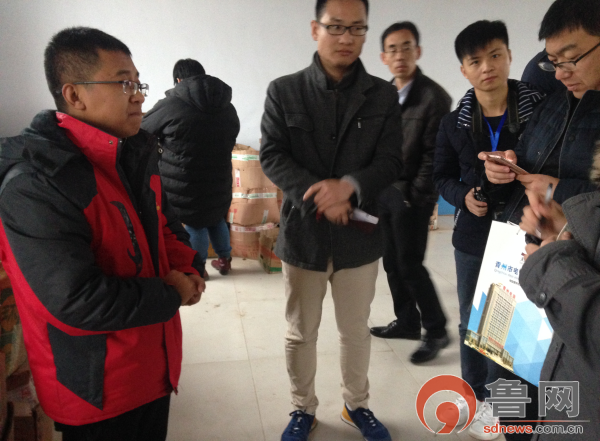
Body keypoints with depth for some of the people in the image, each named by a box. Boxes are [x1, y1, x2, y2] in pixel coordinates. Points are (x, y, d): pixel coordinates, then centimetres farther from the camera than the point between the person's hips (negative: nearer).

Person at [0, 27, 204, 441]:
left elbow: (163, 222, 17)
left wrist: (186, 266, -3)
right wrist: (173, 294, -17)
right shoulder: (34, 186, -25)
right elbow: (79, 302, -29)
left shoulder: (136, 153, 3)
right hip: (97, 390, -7)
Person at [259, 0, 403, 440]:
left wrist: (349, 186, -23)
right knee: (300, 334, 13)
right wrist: (319, 196, -20)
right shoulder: (284, 91, -1)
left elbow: (391, 162, -4)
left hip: (360, 234, 1)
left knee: (356, 331, 16)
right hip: (302, 231, -1)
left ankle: (357, 405, 39)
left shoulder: (384, 95, 2)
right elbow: (272, 156, -7)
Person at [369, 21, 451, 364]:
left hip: (411, 197, -7)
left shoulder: (434, 97, -12)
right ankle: (407, 322, 29)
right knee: (392, 263, 13)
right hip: (385, 192, 7)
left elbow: (435, 156, -15)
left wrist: (416, 198, -15)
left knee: (410, 265, -2)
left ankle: (437, 330, 16)